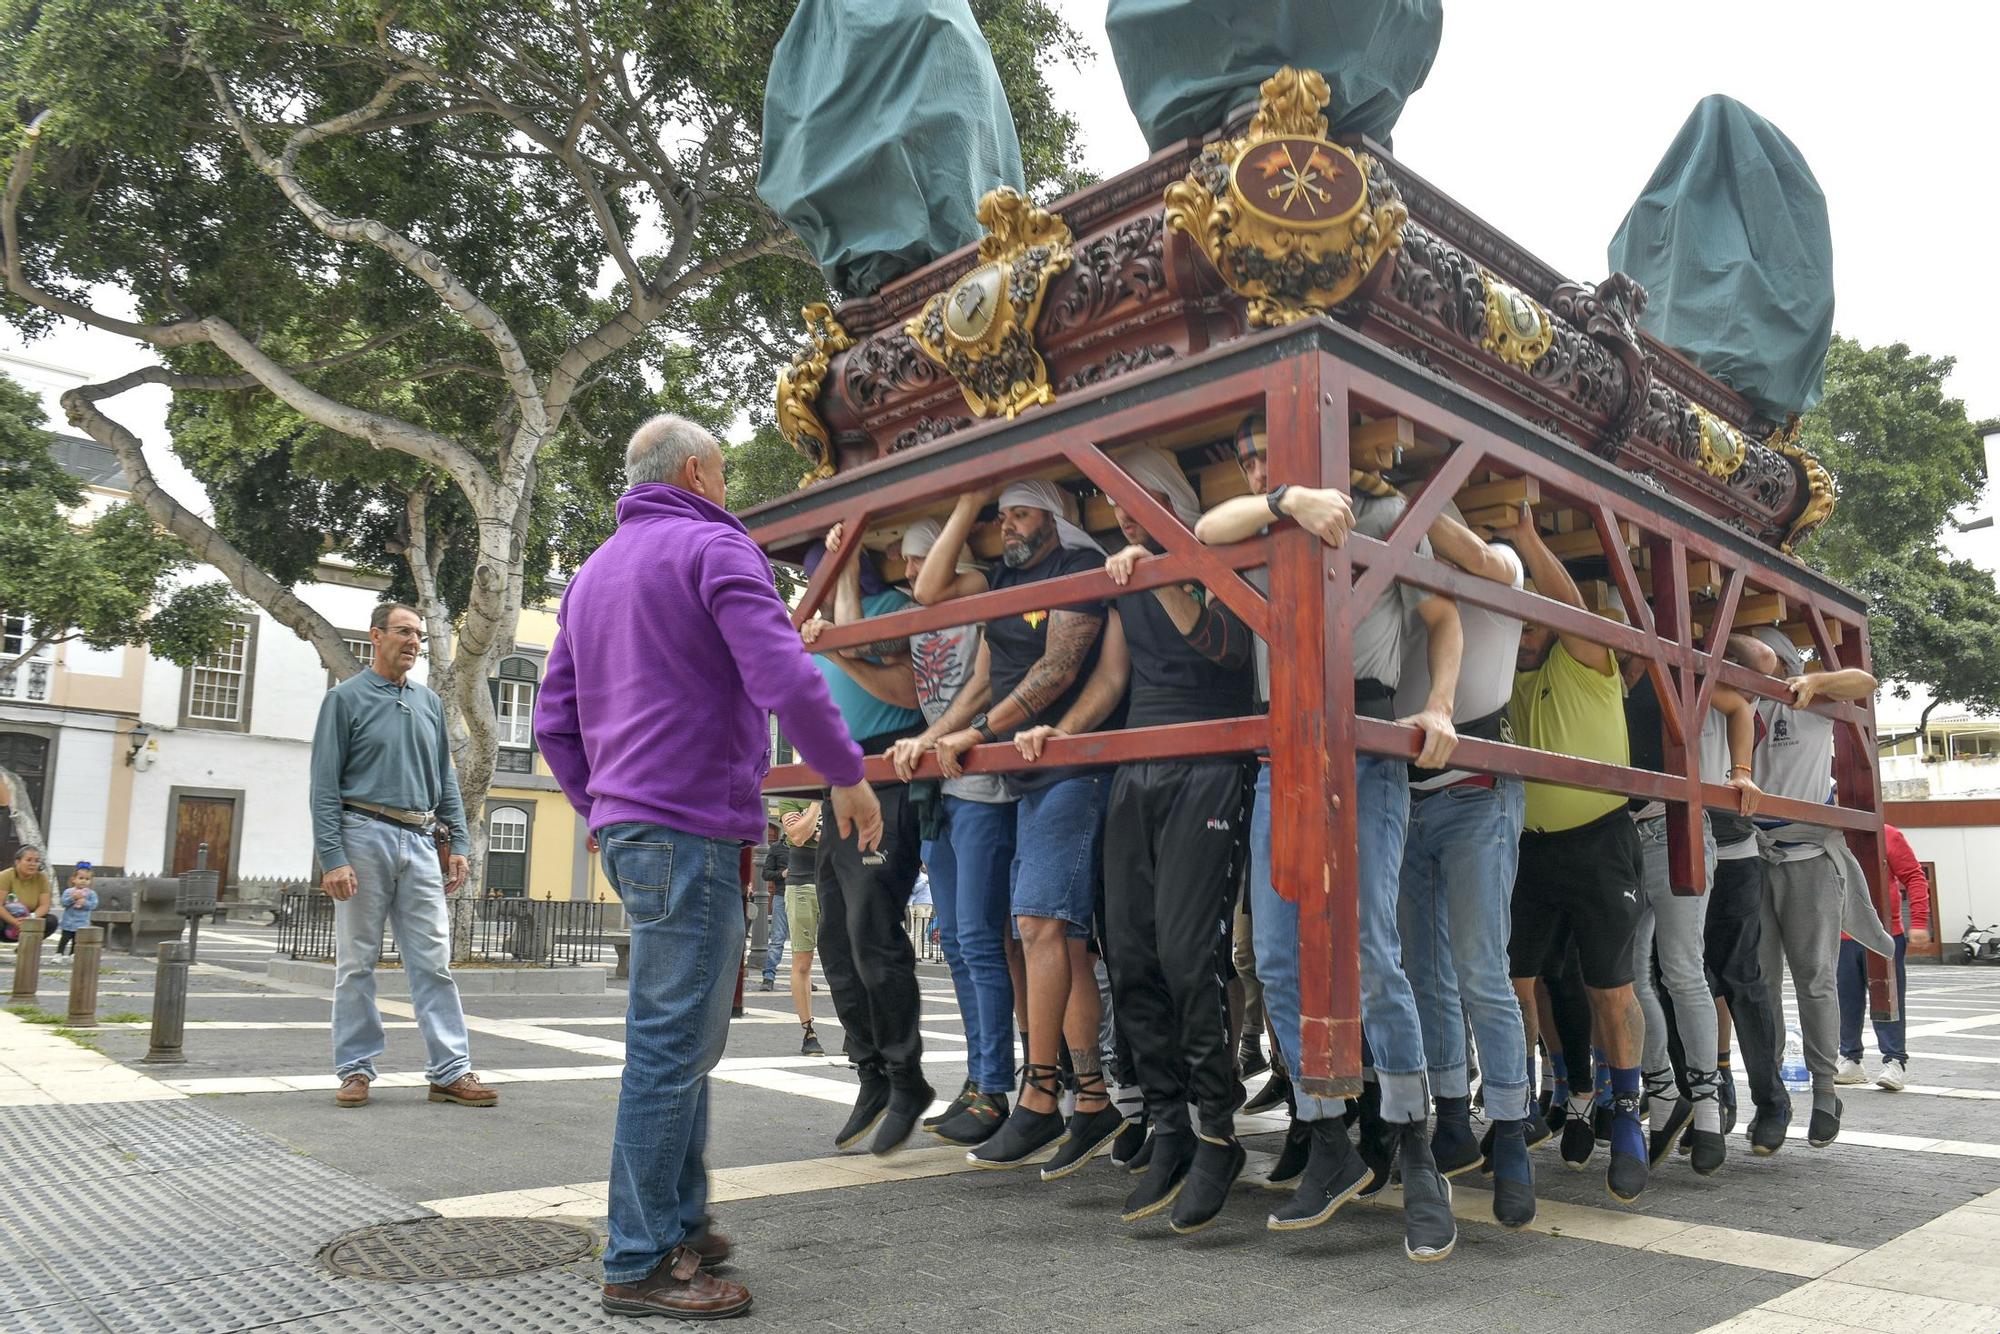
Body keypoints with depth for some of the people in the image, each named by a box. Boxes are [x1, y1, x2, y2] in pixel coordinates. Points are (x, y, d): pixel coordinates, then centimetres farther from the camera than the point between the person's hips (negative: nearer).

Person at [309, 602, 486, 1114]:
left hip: (420, 842, 4)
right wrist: (332, 858, -12)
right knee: (356, 964, 4)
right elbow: (325, 786, -4)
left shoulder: (430, 703, 15)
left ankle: (451, 1071, 2)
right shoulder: (346, 698, 1)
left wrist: (458, 844, 8)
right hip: (365, 836, -4)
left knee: (434, 961, 1)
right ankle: (356, 1069, 14)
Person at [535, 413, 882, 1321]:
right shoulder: (714, 546, -6)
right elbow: (784, 677, -19)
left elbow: (554, 721, 21)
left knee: (684, 1038, 17)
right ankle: (640, 1265, 1)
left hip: (626, 828, 10)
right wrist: (847, 776, -9)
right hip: (692, 825, -10)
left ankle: (680, 1225, 26)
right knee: (672, 1043, -5)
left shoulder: (593, 572, 21)